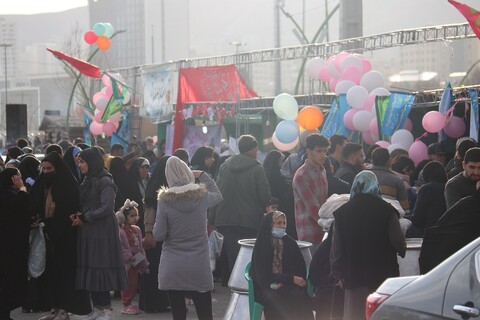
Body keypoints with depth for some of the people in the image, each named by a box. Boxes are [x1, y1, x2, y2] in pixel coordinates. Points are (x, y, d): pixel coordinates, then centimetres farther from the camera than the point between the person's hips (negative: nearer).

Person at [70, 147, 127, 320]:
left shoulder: (105, 181, -11)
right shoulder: (88, 181, 13)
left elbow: (106, 207, -18)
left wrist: (84, 217, -11)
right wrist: (77, 216, -1)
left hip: (102, 231, -8)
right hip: (88, 231, 8)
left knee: (101, 267, -5)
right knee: (90, 268, 6)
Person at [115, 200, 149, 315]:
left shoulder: (136, 230, 10)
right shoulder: (121, 231, -15)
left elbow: (140, 246, 15)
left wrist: (144, 261, 13)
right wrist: (129, 256, -20)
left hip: (135, 262, 8)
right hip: (126, 262, -8)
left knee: (134, 283, 11)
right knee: (129, 283, -4)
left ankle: (128, 302, 22)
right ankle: (126, 305, 6)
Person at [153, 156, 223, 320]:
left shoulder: (165, 200, -7)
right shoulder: (202, 196, -2)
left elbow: (158, 235, -6)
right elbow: (218, 195, 22)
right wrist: (203, 175, 25)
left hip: (173, 268, -1)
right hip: (199, 267, 1)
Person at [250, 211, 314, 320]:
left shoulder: (290, 243, 8)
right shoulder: (261, 246, -2)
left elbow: (301, 268, 5)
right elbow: (264, 275, -9)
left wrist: (284, 281, -14)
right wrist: (291, 278, -16)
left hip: (287, 285, 3)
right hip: (266, 288, -3)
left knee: (300, 296, -30)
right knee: (275, 299, -36)